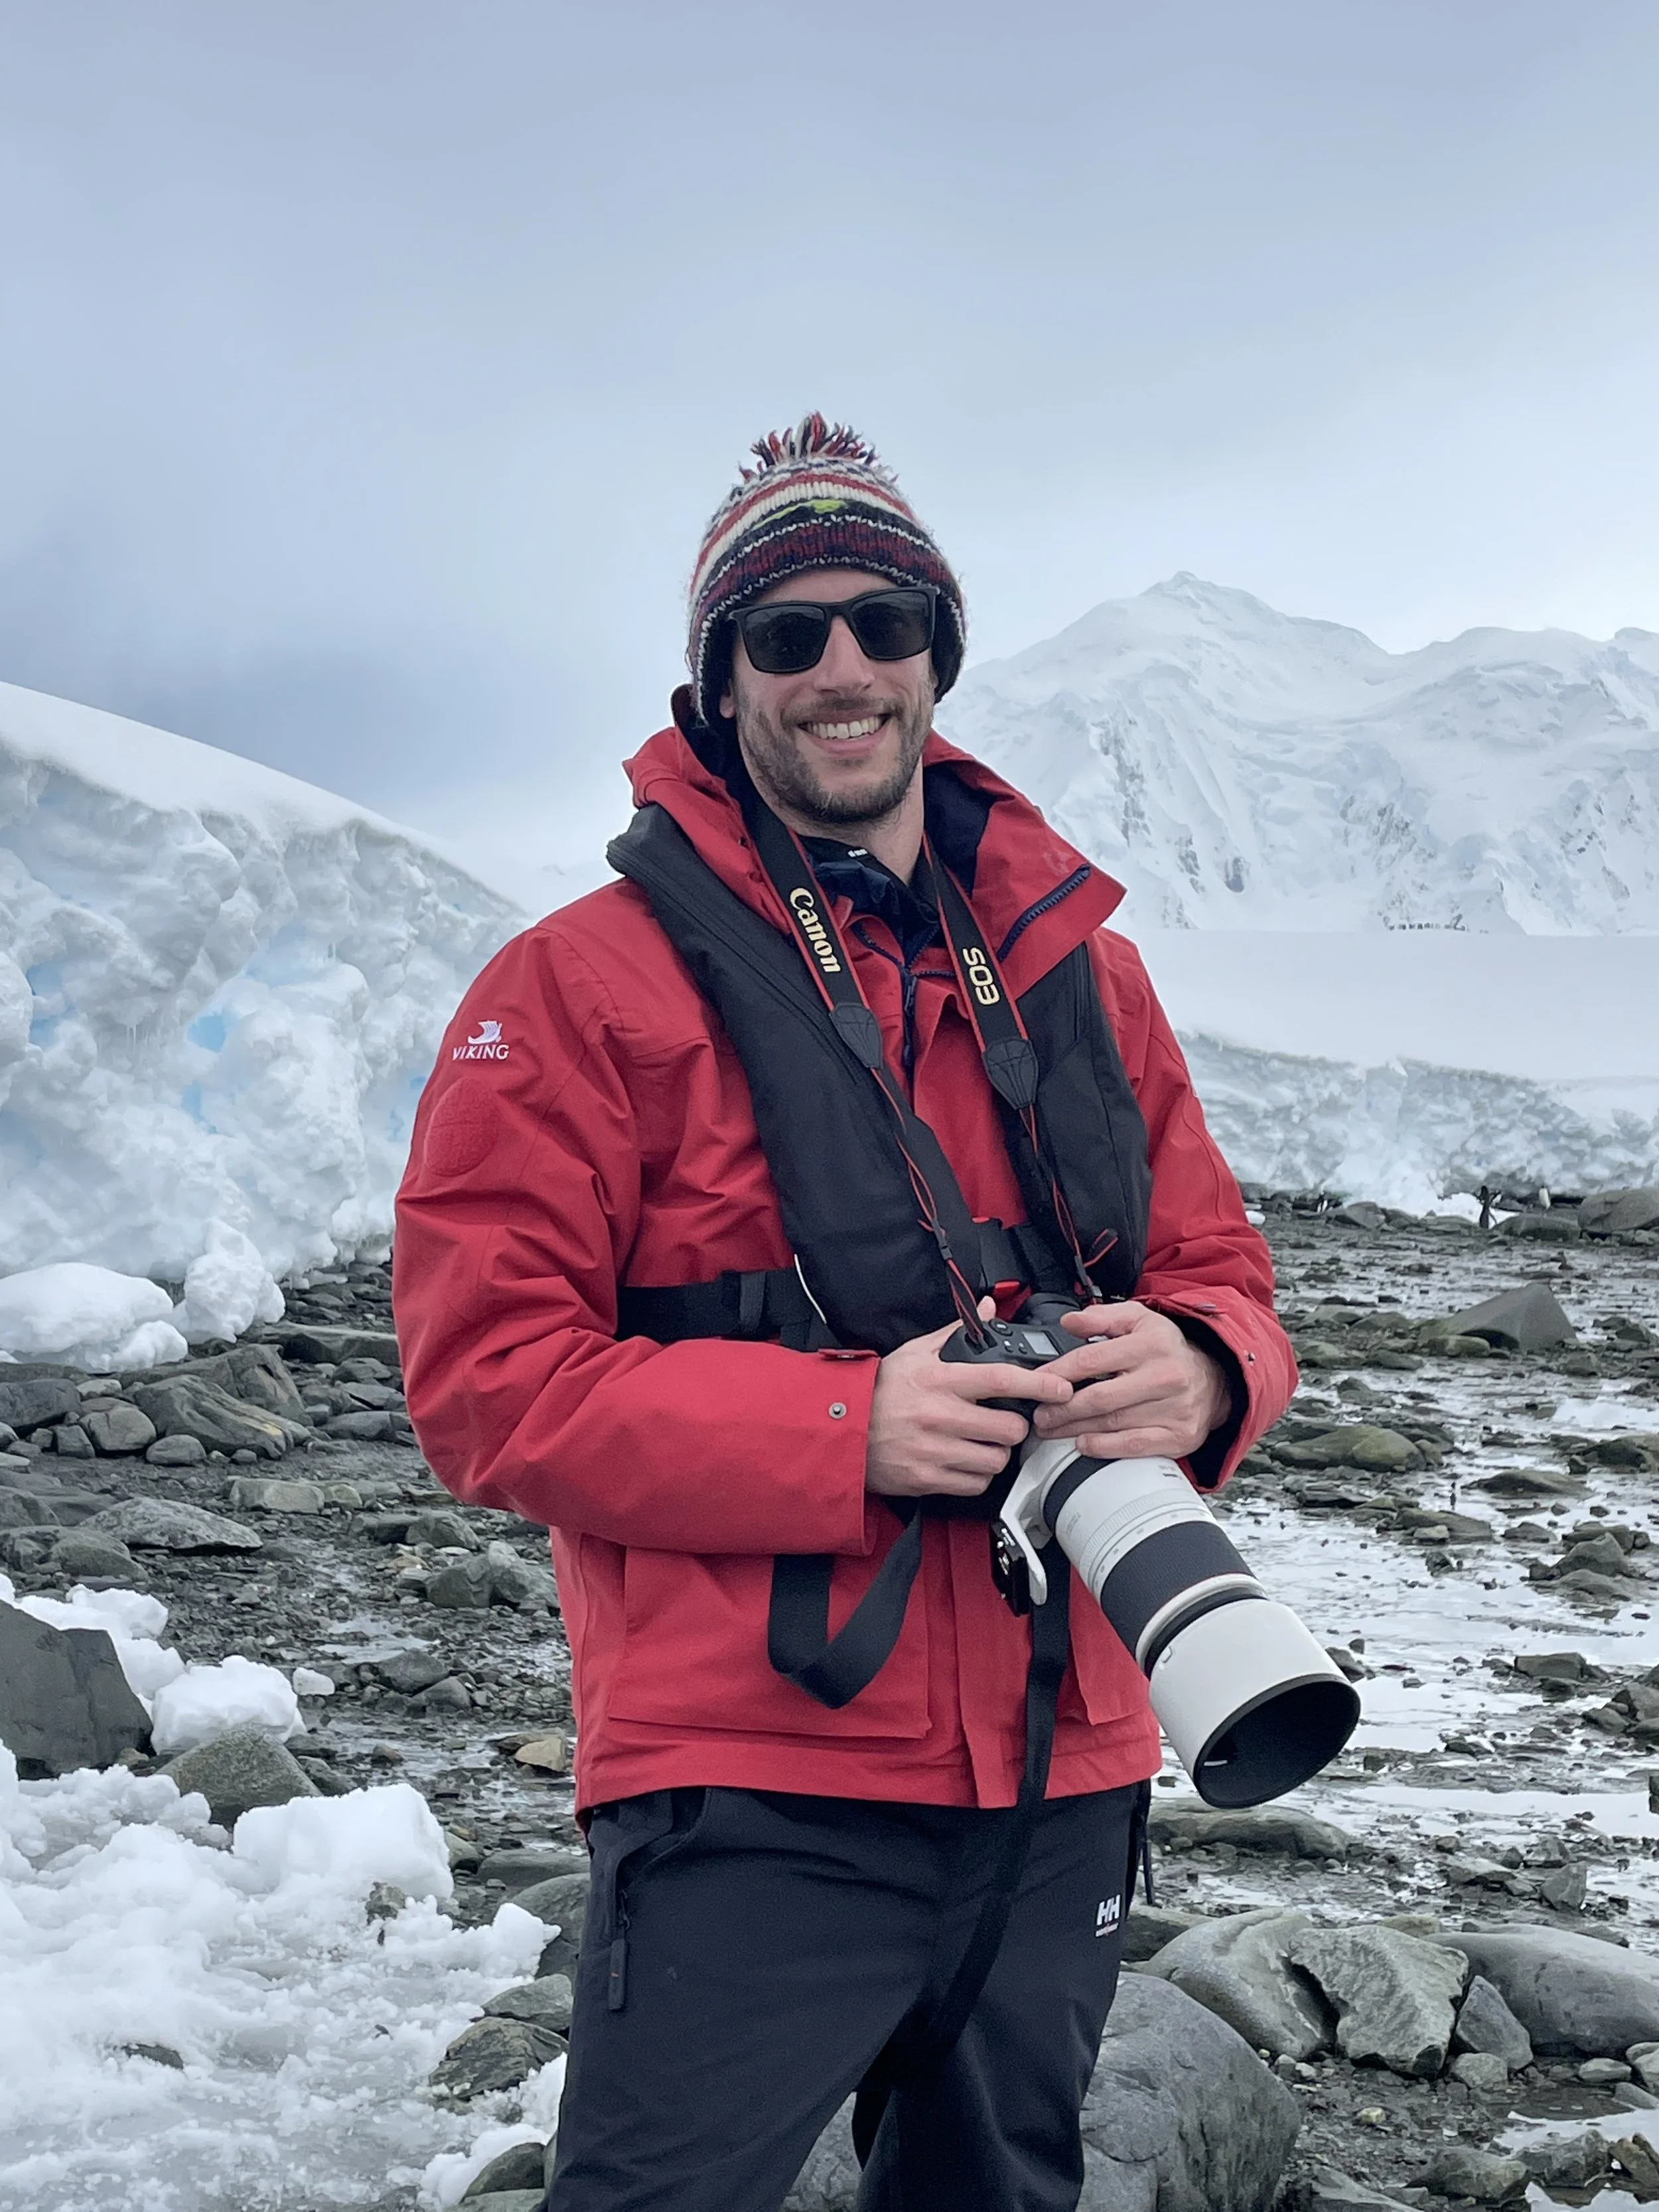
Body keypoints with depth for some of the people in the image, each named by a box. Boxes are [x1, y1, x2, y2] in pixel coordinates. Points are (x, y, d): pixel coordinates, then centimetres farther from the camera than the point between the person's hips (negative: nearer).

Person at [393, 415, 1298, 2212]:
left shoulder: (1078, 968, 10)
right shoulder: (589, 983, -6)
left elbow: (1219, 1273, 13)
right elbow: (485, 1383, -11)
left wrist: (1196, 1373, -12)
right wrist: (848, 1429, -21)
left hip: (1062, 1779, 6)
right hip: (752, 1801, -5)